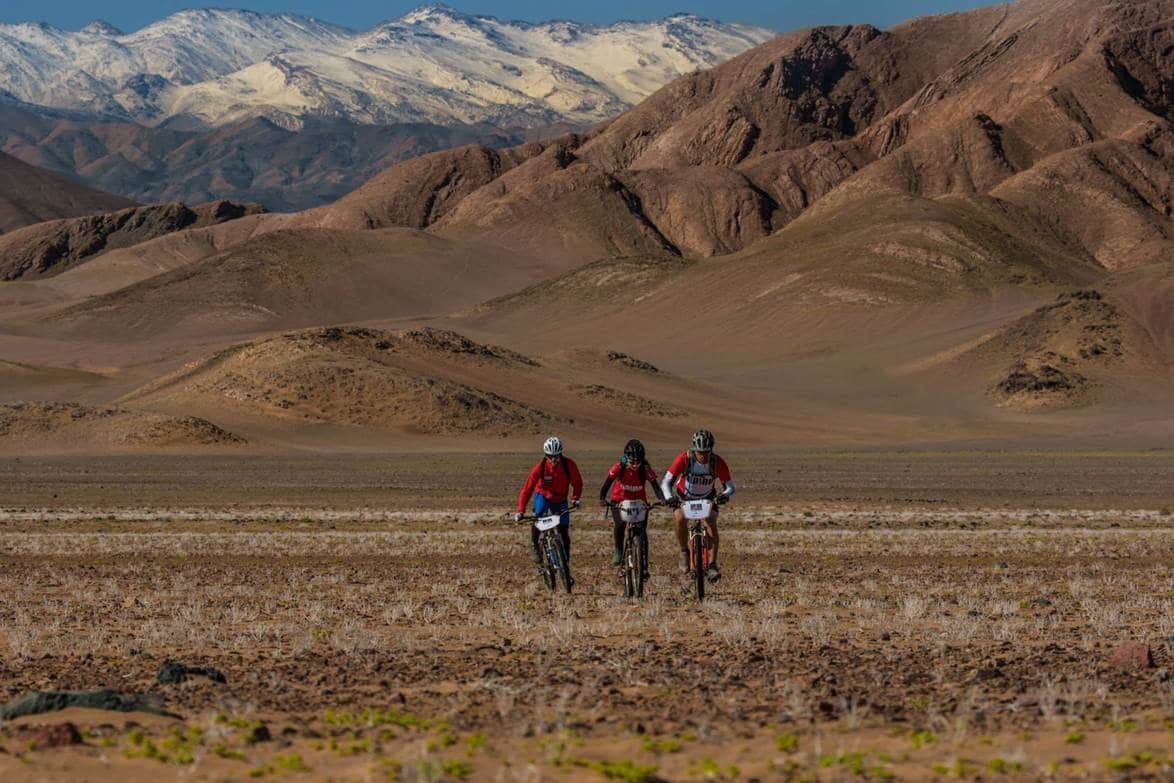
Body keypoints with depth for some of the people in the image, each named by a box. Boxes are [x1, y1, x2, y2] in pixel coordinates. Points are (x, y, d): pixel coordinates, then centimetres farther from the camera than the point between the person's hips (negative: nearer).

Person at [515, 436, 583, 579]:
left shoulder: (569, 464, -21)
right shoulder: (540, 468, -25)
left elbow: (577, 483, -7)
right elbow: (527, 489, -25)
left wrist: (575, 499, -24)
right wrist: (520, 511, -33)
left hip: (560, 501, 2)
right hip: (543, 496, -2)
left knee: (564, 534, -1)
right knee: (537, 517, -31)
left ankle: (566, 566, 10)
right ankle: (535, 546, -6)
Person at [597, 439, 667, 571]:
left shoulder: (646, 469, -21)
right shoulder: (619, 468, -22)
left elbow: (655, 486, -23)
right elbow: (607, 484, -24)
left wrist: (662, 499, -43)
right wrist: (602, 499, -42)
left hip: (639, 501, 1)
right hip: (619, 501, -1)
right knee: (619, 524, -28)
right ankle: (618, 550, -1)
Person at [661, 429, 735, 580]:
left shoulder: (718, 463, -24)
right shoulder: (684, 459, -27)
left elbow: (730, 486, -18)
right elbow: (666, 482, -25)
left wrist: (725, 495, -42)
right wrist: (669, 498, -45)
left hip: (707, 499, 1)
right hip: (684, 498, -1)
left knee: (711, 523, -27)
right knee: (679, 518, -31)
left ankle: (712, 565, -25)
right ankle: (684, 551, -7)